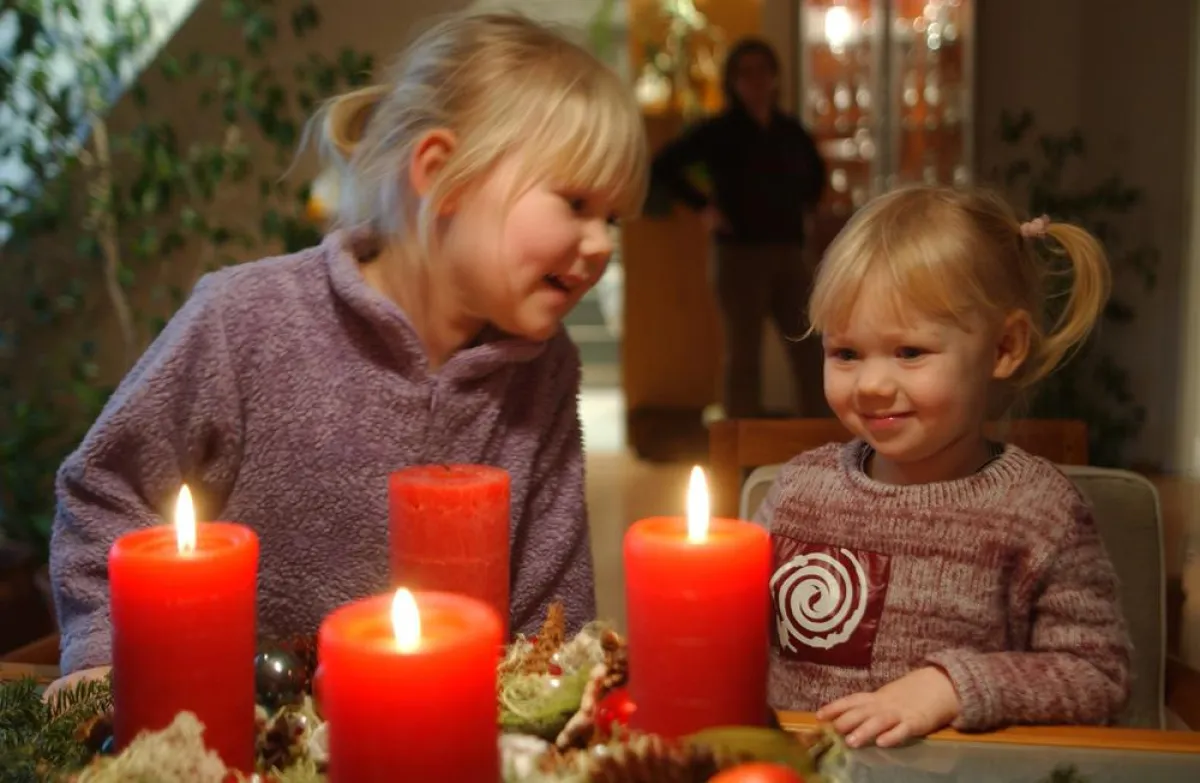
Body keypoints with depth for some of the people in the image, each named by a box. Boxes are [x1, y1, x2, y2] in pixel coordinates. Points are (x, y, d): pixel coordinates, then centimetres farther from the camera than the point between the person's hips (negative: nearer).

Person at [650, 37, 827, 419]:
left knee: (810, 350, 5)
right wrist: (704, 207, -10)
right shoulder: (718, 131, -5)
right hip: (740, 254, -5)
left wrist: (806, 205, 15)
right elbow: (662, 166, -11)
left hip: (790, 252, 5)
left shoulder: (790, 130, 11)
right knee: (743, 356, 1)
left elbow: (816, 170, 31)